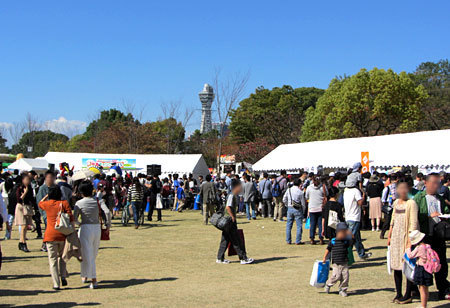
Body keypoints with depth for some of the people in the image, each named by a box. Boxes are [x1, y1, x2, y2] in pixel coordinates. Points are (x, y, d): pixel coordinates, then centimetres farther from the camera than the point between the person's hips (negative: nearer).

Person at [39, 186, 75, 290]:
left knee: (53, 259, 4)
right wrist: (73, 232, -1)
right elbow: (71, 219, -5)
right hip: (63, 234, 1)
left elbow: (40, 203, 29)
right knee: (61, 256, 22)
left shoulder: (46, 204, 4)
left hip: (50, 234, -1)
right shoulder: (64, 203, 2)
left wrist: (48, 195, 36)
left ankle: (56, 284, 1)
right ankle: (63, 276, 5)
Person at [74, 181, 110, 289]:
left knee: (87, 255, -1)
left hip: (85, 228, -3)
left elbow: (74, 218, -6)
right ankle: (85, 275, 29)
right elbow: (107, 212, -12)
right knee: (93, 254, 17)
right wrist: (108, 225, -3)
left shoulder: (79, 203, -3)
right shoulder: (98, 201, 2)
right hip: (97, 228, 3)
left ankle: (94, 280, -8)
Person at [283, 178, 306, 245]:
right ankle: (298, 241, 4)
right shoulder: (300, 192, -10)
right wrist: (303, 210, 10)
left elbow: (284, 200, 6)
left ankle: (288, 241, 15)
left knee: (289, 225, 12)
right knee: (299, 226, 4)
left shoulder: (288, 190, 1)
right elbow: (303, 203, -5)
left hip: (290, 209, 4)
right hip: (298, 209, -4)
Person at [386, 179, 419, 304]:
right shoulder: (396, 202, 13)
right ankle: (398, 294, 16)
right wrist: (389, 235, 16)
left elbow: (413, 223, -11)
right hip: (396, 236, 7)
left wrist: (410, 238, -17)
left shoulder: (411, 203, -8)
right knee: (396, 265, 7)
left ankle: (408, 295, 4)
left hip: (406, 235, -7)